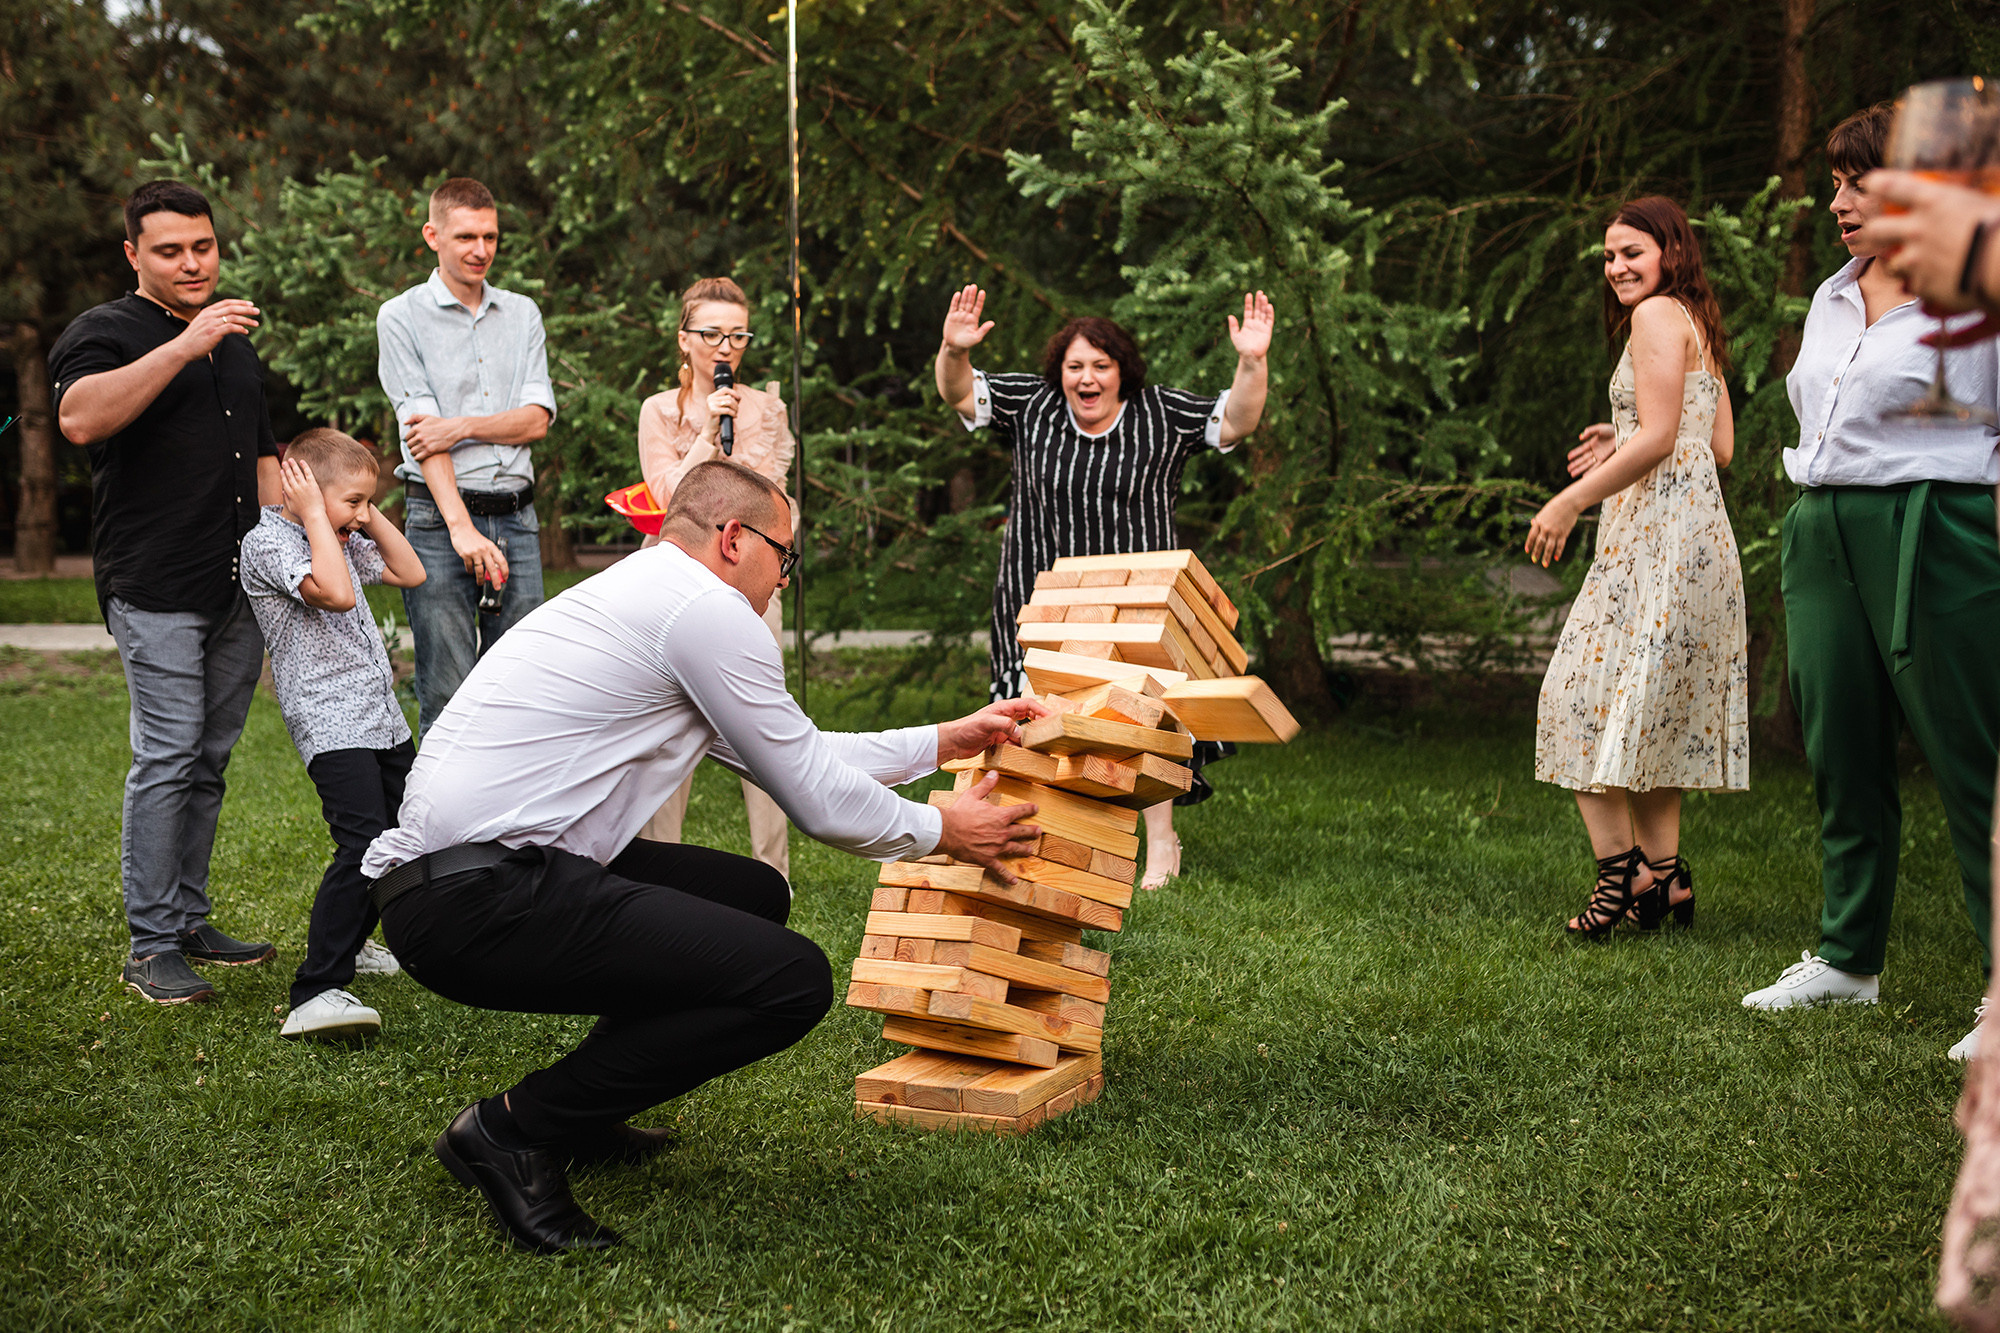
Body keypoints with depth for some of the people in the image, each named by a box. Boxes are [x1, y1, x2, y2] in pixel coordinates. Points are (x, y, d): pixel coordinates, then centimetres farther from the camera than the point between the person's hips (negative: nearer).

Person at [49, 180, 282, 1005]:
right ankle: (151, 947, -4)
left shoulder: (236, 343, 21)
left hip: (238, 589, 7)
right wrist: (183, 347, -29)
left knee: (209, 762, 9)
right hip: (156, 589, -7)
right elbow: (79, 418, -24)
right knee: (167, 759, -10)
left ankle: (189, 922, 17)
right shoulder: (104, 331, -3)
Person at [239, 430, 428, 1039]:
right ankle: (315, 995, -30)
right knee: (365, 846, -25)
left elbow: (409, 573, 24)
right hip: (331, 723, -10)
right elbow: (335, 593, -27)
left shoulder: (343, 540, 17)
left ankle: (347, 943, 38)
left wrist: (370, 515, 14)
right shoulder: (268, 543, -12)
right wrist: (316, 514, -18)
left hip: (381, 718, 10)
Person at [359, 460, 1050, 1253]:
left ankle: (583, 1114, 21)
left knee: (756, 895, 21)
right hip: (478, 903, -10)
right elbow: (818, 802, -4)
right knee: (793, 980, -16)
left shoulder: (637, 594, 23)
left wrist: (947, 741, 33)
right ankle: (516, 1130, -6)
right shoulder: (707, 609, -7)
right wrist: (944, 834, 14)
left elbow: (791, 757, 29)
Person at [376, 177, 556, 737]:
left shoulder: (523, 313, 14)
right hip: (439, 517, -4)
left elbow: (537, 418, 5)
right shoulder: (401, 317, 1)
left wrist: (462, 426, -12)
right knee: (447, 697, -4)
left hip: (516, 517, 4)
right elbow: (421, 428, -9)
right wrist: (461, 526, -19)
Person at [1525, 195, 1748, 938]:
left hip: (1657, 535, -10)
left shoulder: (1658, 315, -7)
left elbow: (1659, 437, -16)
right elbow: (1720, 447, 19)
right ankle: (1664, 876, 12)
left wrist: (1571, 501, -13)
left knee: (1587, 699, -9)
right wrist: (1622, 444, 19)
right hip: (1692, 531, 10)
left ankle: (1621, 871, -11)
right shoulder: (1699, 325, 21)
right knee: (1655, 710, 11)